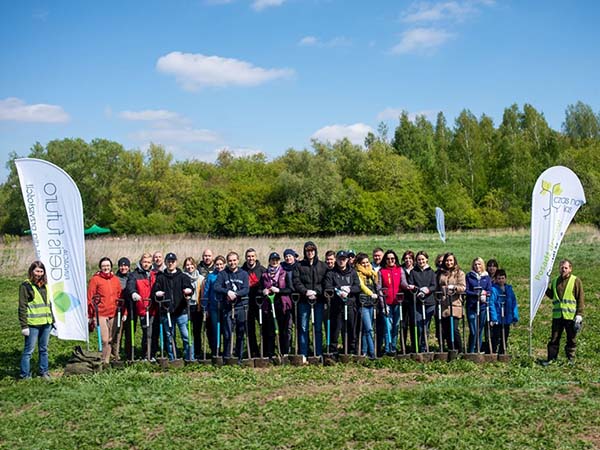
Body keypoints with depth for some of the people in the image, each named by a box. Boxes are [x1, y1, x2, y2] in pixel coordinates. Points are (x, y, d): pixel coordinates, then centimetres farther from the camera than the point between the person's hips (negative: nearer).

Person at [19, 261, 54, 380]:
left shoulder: (44, 285, 14)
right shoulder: (26, 286, -7)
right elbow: (22, 307, -10)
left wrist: (52, 320, 19)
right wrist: (24, 325, -14)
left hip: (46, 323, 6)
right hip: (33, 324, -6)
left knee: (44, 349, 13)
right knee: (29, 350, -2)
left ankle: (44, 372, 23)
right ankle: (25, 376, 4)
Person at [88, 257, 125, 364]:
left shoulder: (115, 280, 13)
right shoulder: (95, 279, 0)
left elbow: (120, 297, 16)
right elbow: (90, 298, -2)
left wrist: (124, 312, 11)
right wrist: (91, 315, -7)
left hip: (113, 314, 5)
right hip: (100, 314, -5)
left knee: (110, 340, 8)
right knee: (104, 340, -11)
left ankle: (106, 361, 17)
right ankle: (103, 362, -1)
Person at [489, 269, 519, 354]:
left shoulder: (509, 289, 7)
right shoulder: (493, 289, -10)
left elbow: (514, 303, 8)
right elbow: (491, 304, -15)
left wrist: (515, 317, 3)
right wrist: (493, 318, -21)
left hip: (507, 319, 5)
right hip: (497, 319, -5)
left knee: (505, 338, 13)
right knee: (496, 337, -5)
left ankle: (502, 354, 24)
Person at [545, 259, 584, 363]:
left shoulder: (576, 281, -2)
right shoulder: (555, 281, 11)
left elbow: (581, 298, -4)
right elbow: (551, 295, 21)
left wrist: (579, 315, -11)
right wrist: (546, 287, 5)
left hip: (571, 316, -3)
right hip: (557, 315, 3)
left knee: (571, 339, 7)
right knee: (554, 339, 5)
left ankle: (570, 359, 18)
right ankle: (551, 359, 12)